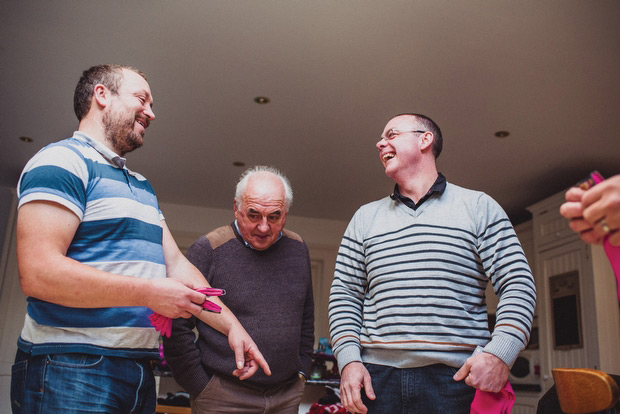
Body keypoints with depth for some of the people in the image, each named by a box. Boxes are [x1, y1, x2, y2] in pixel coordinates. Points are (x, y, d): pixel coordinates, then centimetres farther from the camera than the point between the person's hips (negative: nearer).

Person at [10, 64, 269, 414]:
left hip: (139, 369, 8)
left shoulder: (142, 187, 19)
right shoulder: (64, 160, -10)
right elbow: (38, 273, -21)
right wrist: (149, 294, -18)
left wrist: (231, 325, 8)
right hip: (71, 369, -8)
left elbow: (177, 265, 16)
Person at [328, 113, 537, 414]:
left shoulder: (479, 207, 5)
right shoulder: (364, 218, 13)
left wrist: (499, 354, -16)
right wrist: (349, 360, -4)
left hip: (458, 379, -2)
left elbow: (518, 285, -1)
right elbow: (344, 294, 9)